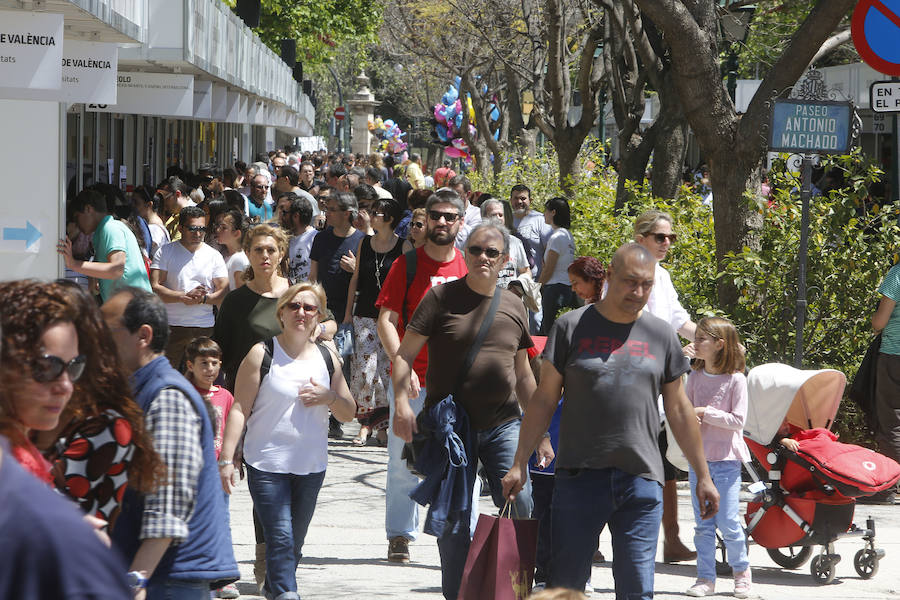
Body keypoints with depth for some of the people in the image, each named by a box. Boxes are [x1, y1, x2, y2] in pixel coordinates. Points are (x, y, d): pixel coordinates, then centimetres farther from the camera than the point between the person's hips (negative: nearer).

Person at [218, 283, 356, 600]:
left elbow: (349, 413, 15)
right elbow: (240, 409, -4)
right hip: (267, 463, -4)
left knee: (295, 541, 9)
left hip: (311, 466, 4)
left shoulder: (327, 358, 10)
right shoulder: (262, 354, -2)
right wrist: (226, 459, -10)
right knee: (280, 537, -15)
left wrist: (328, 397, -7)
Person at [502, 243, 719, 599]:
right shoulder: (572, 327, 3)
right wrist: (519, 464, 1)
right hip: (579, 476, -1)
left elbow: (679, 410, 16)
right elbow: (544, 399, 6)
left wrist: (703, 477, 15)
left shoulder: (661, 336, 10)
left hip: (641, 480, 1)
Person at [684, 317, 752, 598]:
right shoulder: (695, 377, 7)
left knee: (728, 522, -3)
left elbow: (737, 420, -11)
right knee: (703, 524, 6)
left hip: (726, 459, -5)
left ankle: (741, 570, 17)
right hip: (698, 456, 5)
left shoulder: (735, 380, -8)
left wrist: (705, 412, -16)